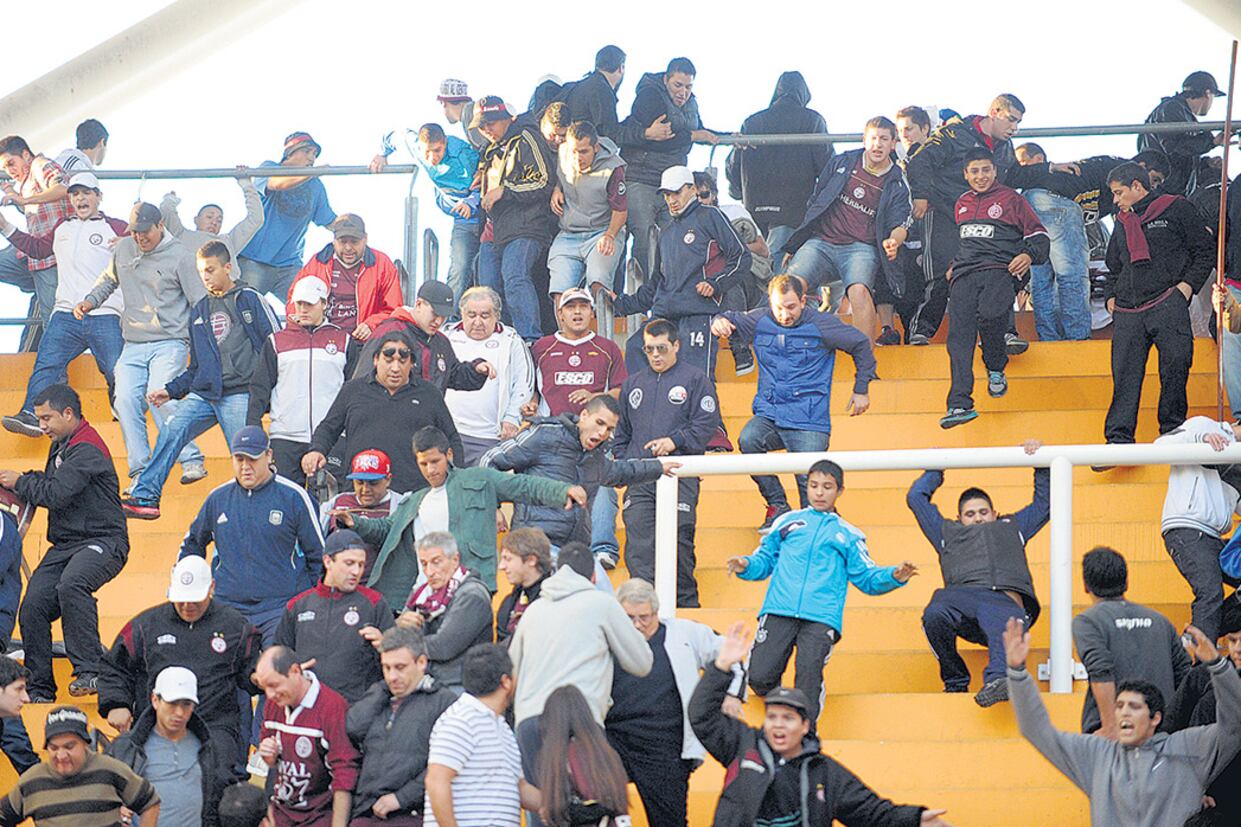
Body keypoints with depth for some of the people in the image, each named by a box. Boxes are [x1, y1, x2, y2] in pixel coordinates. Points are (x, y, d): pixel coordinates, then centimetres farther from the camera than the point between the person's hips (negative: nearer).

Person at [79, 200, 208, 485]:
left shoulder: (180, 256, -4)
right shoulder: (123, 249, 11)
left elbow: (200, 303, -4)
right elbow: (108, 280, 29)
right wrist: (90, 301, 12)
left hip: (170, 342, -5)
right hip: (133, 346, 5)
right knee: (126, 402, -11)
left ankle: (192, 460, -17)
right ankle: (140, 471, -6)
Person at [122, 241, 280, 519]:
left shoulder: (249, 300, 2)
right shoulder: (199, 311, 21)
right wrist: (171, 390, 14)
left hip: (239, 394, -5)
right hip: (204, 393, 5)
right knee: (171, 431, -14)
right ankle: (145, 497, -17)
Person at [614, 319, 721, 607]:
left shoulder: (694, 379, 6)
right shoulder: (633, 385, 21)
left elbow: (707, 423, -2)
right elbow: (621, 432, 25)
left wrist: (675, 441, -13)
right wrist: (623, 464, 11)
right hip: (639, 479, 4)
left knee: (679, 547, -3)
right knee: (638, 550, -6)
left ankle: (687, 609, 7)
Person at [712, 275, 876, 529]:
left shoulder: (820, 324, -2)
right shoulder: (760, 321, 6)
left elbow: (861, 344, 9)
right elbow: (733, 321, 22)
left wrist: (862, 389, 12)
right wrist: (720, 321, -4)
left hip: (809, 422, -2)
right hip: (768, 414, 2)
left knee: (810, 480, -14)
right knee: (748, 440, -28)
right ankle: (778, 506, -13)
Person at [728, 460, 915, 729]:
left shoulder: (848, 535, 23)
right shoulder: (787, 522, 23)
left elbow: (866, 578, 18)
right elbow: (765, 559, 22)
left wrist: (894, 576, -1)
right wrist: (745, 565, 0)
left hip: (821, 618, -1)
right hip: (779, 612, 1)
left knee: (809, 673, -25)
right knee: (758, 677, -15)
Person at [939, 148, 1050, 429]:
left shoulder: (1011, 199, 12)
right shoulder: (962, 204, 26)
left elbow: (1040, 237, 10)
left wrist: (1029, 255, -9)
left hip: (999, 269, -4)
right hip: (964, 274, 4)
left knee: (989, 315, -34)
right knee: (959, 334, -17)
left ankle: (996, 369, -6)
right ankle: (960, 404, -27)